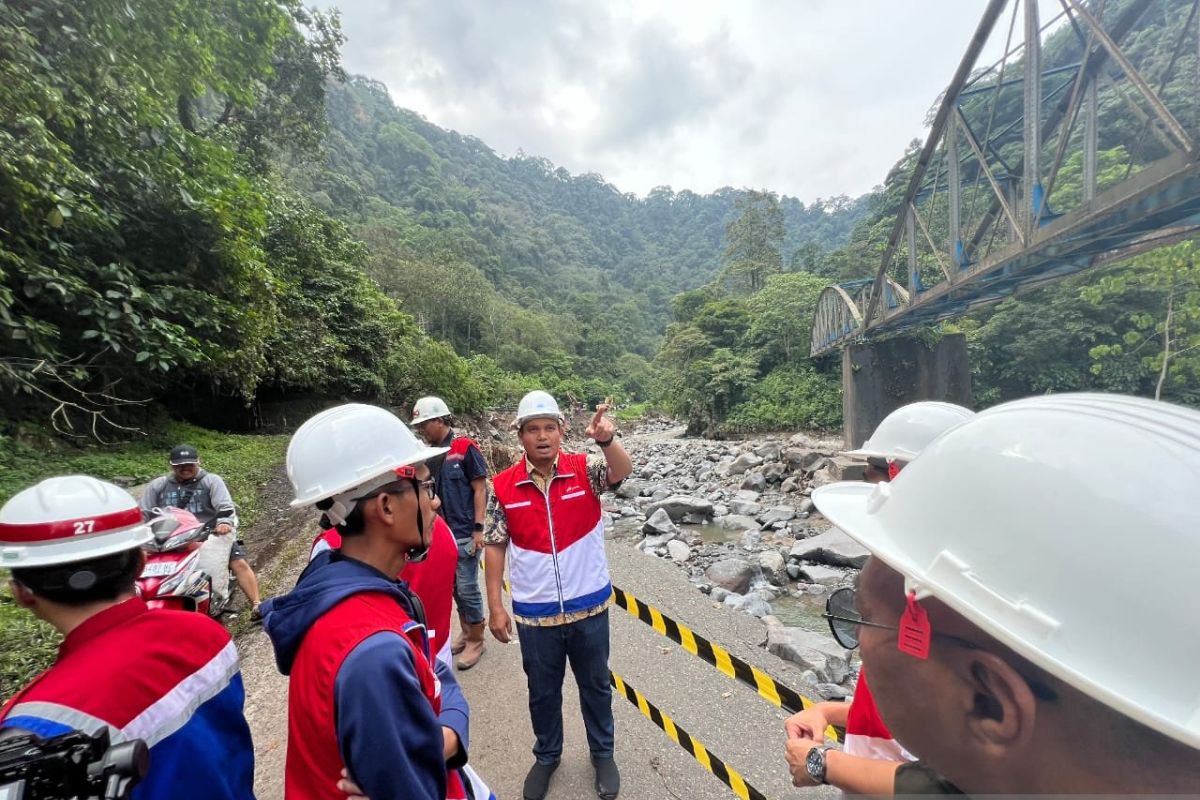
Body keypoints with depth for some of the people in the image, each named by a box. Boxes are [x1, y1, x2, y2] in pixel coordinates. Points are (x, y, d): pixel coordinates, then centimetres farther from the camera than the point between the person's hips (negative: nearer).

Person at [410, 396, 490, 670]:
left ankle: (475, 640, 21)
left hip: (465, 533, -6)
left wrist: (478, 529, -15)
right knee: (454, 587, 17)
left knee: (467, 588, 2)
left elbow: (480, 490, -12)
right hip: (441, 533, 6)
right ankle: (465, 632, 35)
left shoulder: (465, 448, -12)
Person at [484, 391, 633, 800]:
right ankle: (547, 756, 51)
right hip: (534, 613, 1)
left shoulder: (585, 469, -12)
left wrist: (607, 440, -50)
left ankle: (603, 753, 49)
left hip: (589, 606, 0)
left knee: (595, 686, 23)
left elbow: (622, 472, -31)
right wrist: (495, 606, -2)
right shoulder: (503, 486, -9)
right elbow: (495, 546, -2)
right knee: (542, 692, 23)